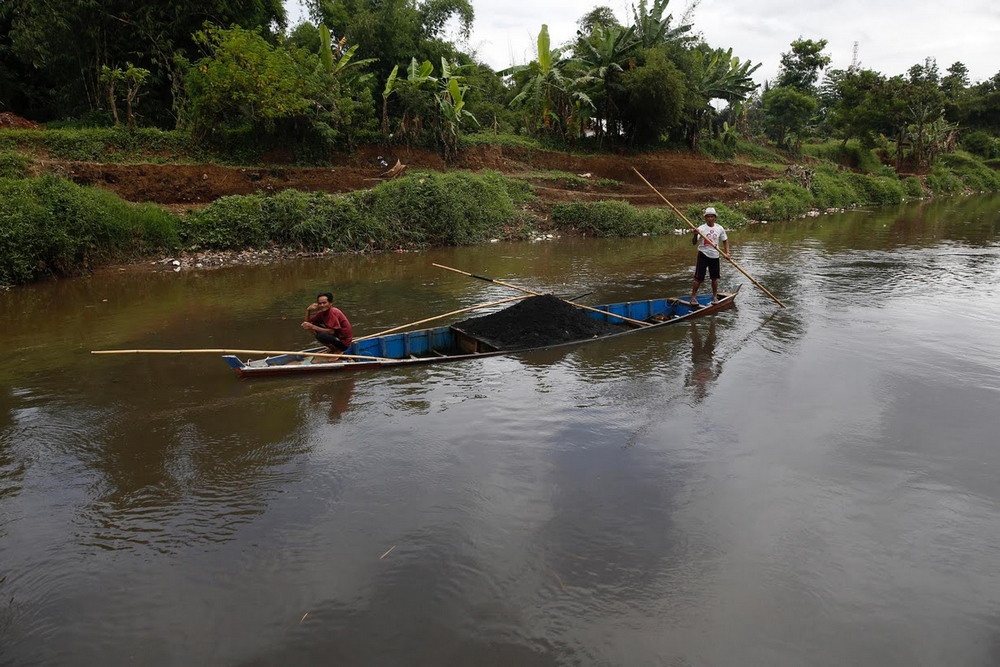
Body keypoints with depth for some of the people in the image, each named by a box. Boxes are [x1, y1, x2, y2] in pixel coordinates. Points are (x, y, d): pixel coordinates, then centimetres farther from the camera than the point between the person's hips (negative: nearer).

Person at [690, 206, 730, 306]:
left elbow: (725, 241, 12)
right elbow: (694, 243, -16)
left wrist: (727, 252, -1)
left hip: (715, 256, 3)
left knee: (715, 278, 10)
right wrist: (696, 235, -36)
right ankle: (693, 296, 5)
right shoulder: (701, 228, -9)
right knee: (699, 278, -4)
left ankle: (715, 296, 24)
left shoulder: (719, 228, 2)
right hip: (703, 255, -3)